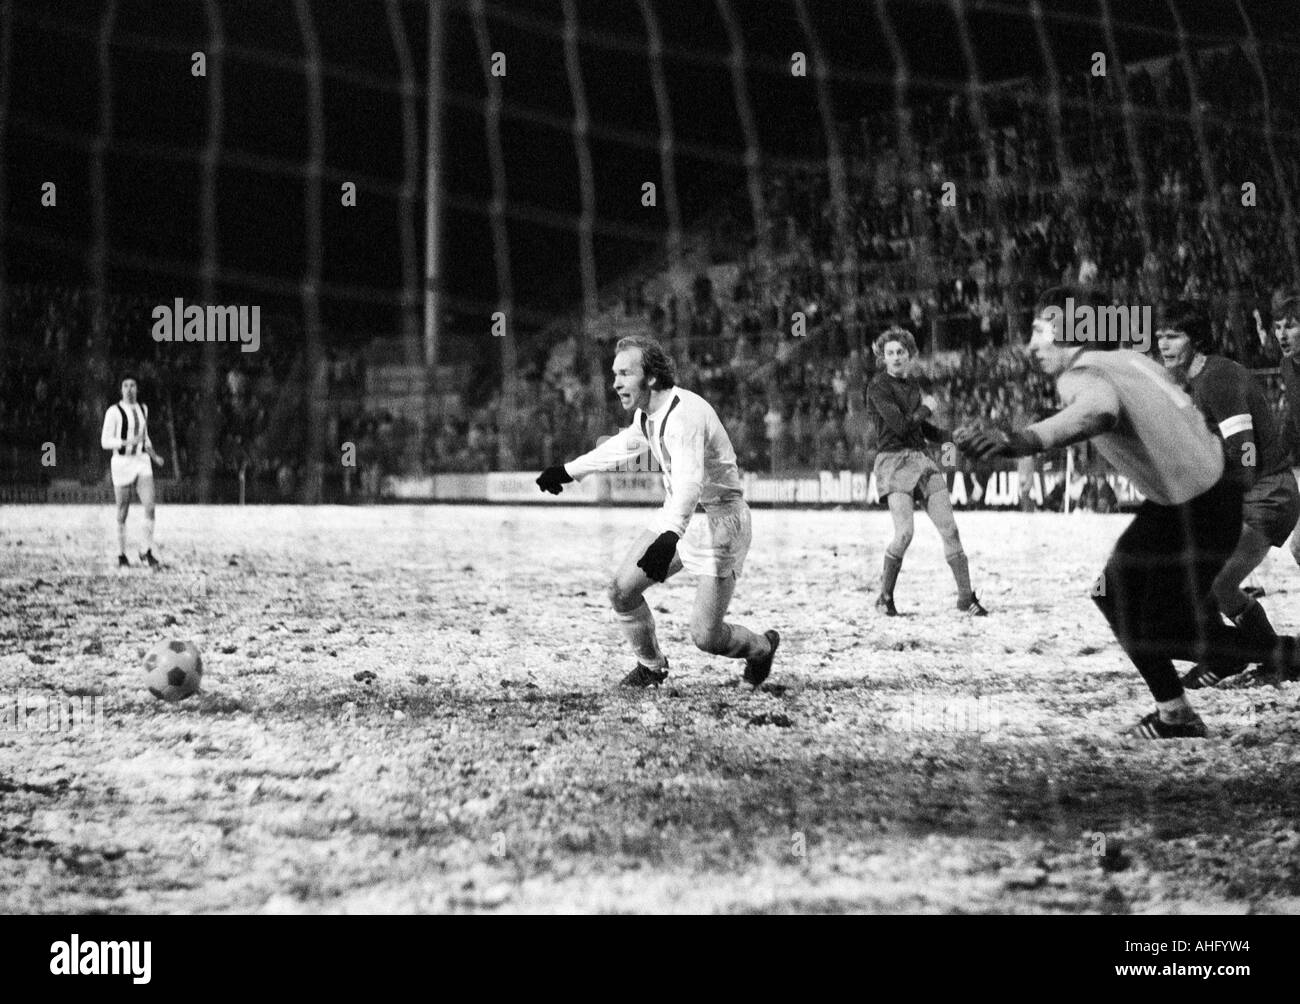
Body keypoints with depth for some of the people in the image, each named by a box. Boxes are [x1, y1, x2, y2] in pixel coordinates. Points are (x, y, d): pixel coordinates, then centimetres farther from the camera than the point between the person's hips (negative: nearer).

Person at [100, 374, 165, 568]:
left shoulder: (143, 409, 11)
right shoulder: (114, 411, -7)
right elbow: (105, 441, -11)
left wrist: (154, 456, 10)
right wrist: (128, 442, -25)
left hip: (142, 462, 4)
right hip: (122, 463, -4)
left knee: (150, 507, -12)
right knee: (123, 513, 3)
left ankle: (147, 552, -5)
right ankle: (122, 556, 15)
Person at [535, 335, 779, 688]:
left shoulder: (685, 414, -29)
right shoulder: (646, 413, 1)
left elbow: (690, 480, -44)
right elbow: (623, 446, 25)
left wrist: (670, 537, -59)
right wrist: (569, 471, 32)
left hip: (718, 521, -8)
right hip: (676, 517, 8)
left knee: (705, 636, -10)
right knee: (622, 590, -3)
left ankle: (762, 647, 24)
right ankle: (652, 666, 21)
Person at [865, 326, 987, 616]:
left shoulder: (911, 385, 17)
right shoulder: (878, 388, -7)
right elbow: (899, 425, -16)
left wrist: (947, 440, 10)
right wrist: (927, 408, -1)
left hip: (922, 461, 7)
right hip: (894, 462, -7)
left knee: (949, 529, -1)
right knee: (904, 533, -21)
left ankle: (966, 597, 6)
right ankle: (885, 597, -4)